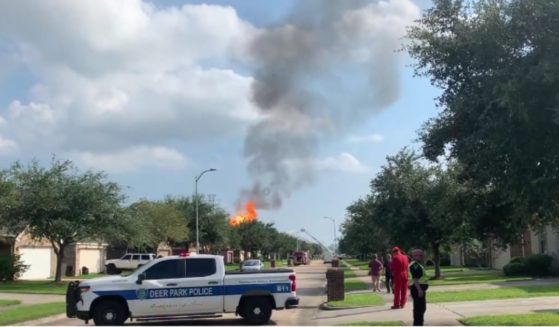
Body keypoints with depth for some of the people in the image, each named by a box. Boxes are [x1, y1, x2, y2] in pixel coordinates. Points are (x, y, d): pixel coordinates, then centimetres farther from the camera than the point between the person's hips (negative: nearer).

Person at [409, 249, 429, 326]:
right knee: (419, 308, -9)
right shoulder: (415, 265, -16)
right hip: (417, 289, -11)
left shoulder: (418, 265, 19)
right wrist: (419, 290, -28)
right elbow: (415, 279, -24)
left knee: (422, 308, 16)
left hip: (420, 289, 11)